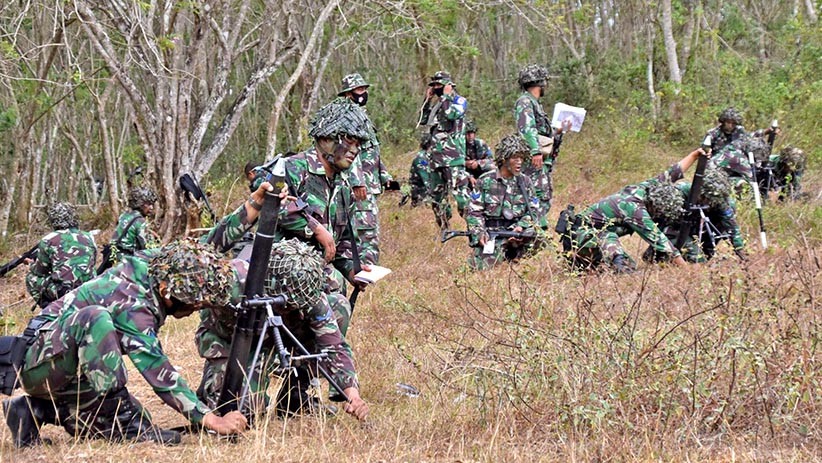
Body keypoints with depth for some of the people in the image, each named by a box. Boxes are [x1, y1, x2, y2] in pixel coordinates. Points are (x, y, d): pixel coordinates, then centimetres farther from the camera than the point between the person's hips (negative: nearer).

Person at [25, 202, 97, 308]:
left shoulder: (48, 240, -1)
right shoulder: (89, 238, 10)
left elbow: (39, 272, 11)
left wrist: (33, 264, 35)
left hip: (60, 295, -3)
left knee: (31, 278, 19)